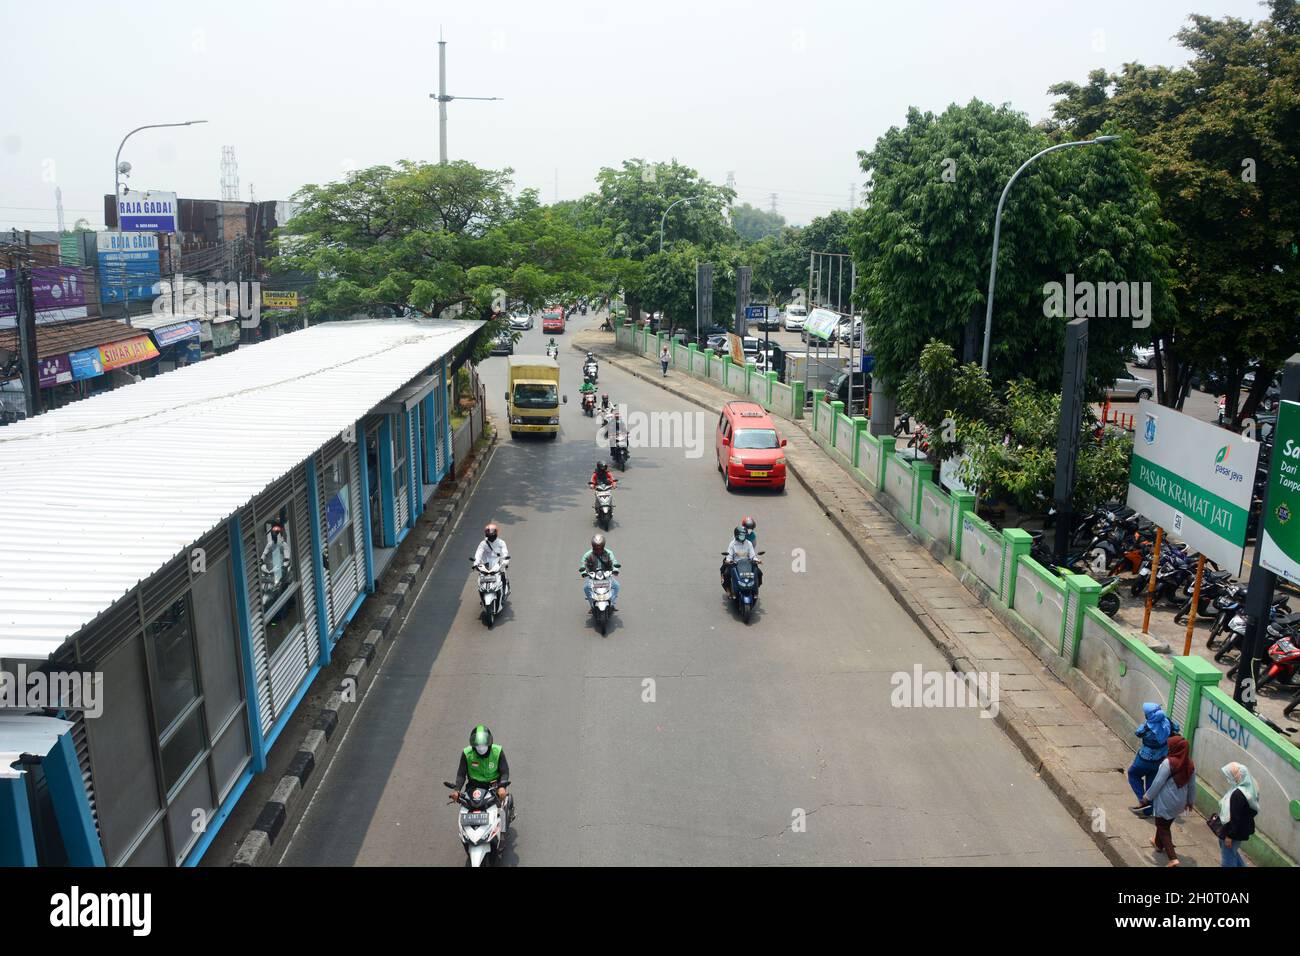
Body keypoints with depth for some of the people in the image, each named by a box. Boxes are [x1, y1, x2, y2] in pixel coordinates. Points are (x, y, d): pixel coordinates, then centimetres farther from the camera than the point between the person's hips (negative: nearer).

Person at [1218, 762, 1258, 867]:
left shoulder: (1238, 794, -31)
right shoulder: (1249, 789, -1)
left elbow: (1235, 818, -27)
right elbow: (1253, 811, 13)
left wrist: (1229, 835, -19)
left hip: (1235, 832, -9)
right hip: (1243, 829, 9)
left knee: (1228, 857, 9)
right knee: (1232, 852, 28)